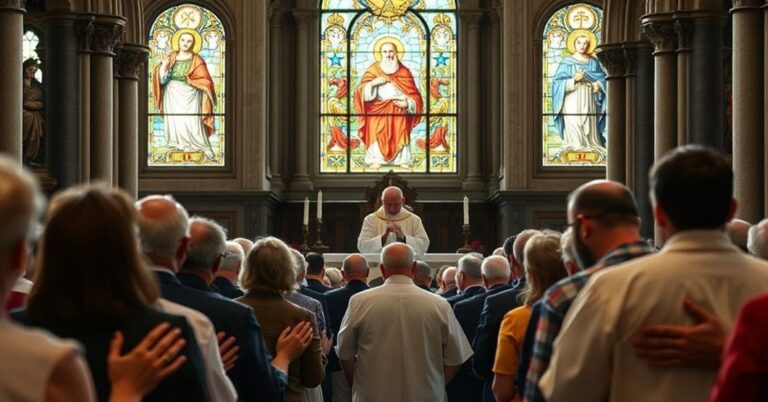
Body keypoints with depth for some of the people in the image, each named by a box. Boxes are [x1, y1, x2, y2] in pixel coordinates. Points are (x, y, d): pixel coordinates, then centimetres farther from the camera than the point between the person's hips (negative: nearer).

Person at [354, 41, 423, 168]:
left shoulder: (404, 72, 7)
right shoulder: (373, 70, 3)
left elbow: (414, 96, 6)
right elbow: (361, 92, -4)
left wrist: (407, 104, -12)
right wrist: (373, 83, -19)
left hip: (399, 112, 1)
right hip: (378, 112, -1)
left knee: (400, 135, -4)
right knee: (377, 133, -13)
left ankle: (403, 160, -1)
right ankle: (376, 160, -13)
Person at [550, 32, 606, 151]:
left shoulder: (593, 62, 13)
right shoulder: (567, 62, 2)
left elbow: (602, 78, 16)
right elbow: (558, 82, -4)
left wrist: (598, 84, -6)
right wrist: (574, 80, -18)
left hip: (589, 101, 3)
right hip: (572, 101, -3)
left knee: (590, 130, 0)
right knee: (574, 131, -10)